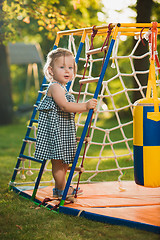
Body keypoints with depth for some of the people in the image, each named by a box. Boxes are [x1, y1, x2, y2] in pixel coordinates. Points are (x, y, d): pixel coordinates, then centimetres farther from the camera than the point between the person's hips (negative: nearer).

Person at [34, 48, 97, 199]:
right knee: (58, 161, -3)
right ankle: (62, 189, 6)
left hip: (64, 131, 11)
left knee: (64, 161, 16)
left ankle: (59, 187, 27)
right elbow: (64, 106, -26)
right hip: (54, 130, -11)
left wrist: (85, 107, 17)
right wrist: (85, 106, -28)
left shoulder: (62, 88, 18)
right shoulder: (55, 87, -14)